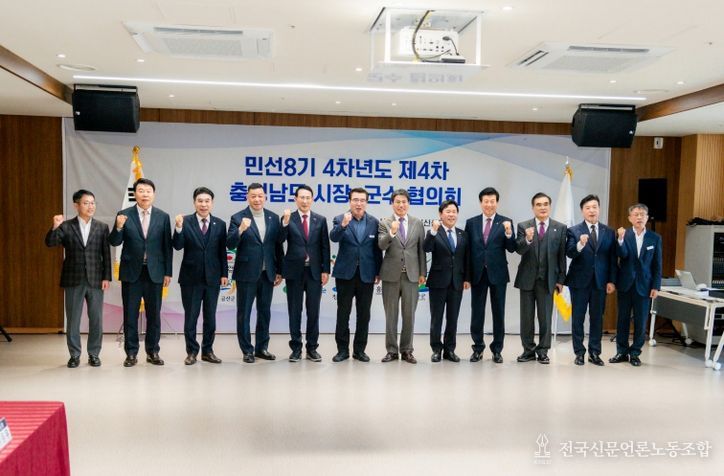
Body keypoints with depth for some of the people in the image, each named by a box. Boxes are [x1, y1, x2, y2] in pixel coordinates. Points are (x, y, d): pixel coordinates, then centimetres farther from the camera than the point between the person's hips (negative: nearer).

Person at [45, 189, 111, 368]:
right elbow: (50, 243, -10)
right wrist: (54, 227, -28)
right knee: (72, 319, 6)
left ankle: (94, 354, 17)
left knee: (96, 319, 5)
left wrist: (107, 277, -3)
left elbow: (106, 254, 2)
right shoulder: (66, 226, 2)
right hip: (73, 280, 0)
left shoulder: (102, 227, 4)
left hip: (95, 280, 1)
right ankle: (74, 355, 18)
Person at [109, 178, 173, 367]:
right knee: (130, 314, 5)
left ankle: (152, 352, 18)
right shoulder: (124, 215, 0)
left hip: (155, 272, 1)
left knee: (154, 314, 7)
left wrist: (168, 272, 1)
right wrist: (118, 227, -23)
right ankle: (131, 353, 15)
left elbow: (167, 246, 3)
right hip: (131, 272, 0)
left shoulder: (163, 216, 2)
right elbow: (115, 242, -2)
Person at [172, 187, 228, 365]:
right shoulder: (185, 221, -3)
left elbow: (222, 251, 5)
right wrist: (179, 227, -27)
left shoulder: (220, 224, 3)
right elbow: (178, 246, -13)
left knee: (210, 317, 9)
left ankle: (207, 351, 21)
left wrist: (224, 273, 1)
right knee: (190, 316, 5)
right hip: (191, 277, -2)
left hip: (212, 277, 2)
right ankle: (192, 351, 17)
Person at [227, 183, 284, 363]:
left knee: (265, 312, 11)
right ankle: (247, 350, 15)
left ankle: (262, 348, 23)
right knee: (244, 313, 4)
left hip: (267, 273, 4)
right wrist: (241, 229, -30)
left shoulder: (273, 217, 6)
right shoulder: (238, 218, -5)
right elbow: (230, 244, -13)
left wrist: (280, 271, 6)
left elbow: (278, 246, 8)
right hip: (246, 274, -3)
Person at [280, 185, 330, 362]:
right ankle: (296, 348, 15)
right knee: (294, 311, 6)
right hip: (294, 271, -1)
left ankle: (312, 348, 16)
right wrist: (285, 223, -27)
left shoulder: (320, 220, 5)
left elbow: (325, 247, 4)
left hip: (314, 271, 1)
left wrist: (325, 270, -1)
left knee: (313, 311, 6)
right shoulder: (288, 219, 1)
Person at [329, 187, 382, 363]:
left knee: (364, 314, 6)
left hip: (366, 274, 2)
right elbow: (333, 237, -20)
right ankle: (342, 349, 14)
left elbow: (377, 248, 6)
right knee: (343, 313, 4)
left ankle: (359, 350, 17)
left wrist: (378, 272, 4)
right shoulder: (340, 219, -1)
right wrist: (343, 225, -37)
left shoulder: (374, 222, 4)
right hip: (345, 273, -1)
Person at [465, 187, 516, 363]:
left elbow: (511, 249, -5)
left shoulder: (506, 222, 1)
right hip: (477, 273, 1)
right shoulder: (471, 222, 5)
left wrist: (508, 233, -23)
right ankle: (478, 348, 18)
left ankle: (497, 350, 17)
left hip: (497, 273, -1)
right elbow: (466, 250, 5)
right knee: (477, 313, 6)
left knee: (498, 313, 7)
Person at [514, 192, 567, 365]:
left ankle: (543, 351, 14)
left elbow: (562, 256, 2)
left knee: (545, 317, 4)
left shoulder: (560, 228, 3)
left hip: (548, 279, -1)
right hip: (527, 278, 1)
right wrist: (527, 240, -29)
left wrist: (561, 280, 0)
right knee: (526, 316, 7)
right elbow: (519, 250, -9)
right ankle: (528, 350, 18)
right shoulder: (523, 226, 2)